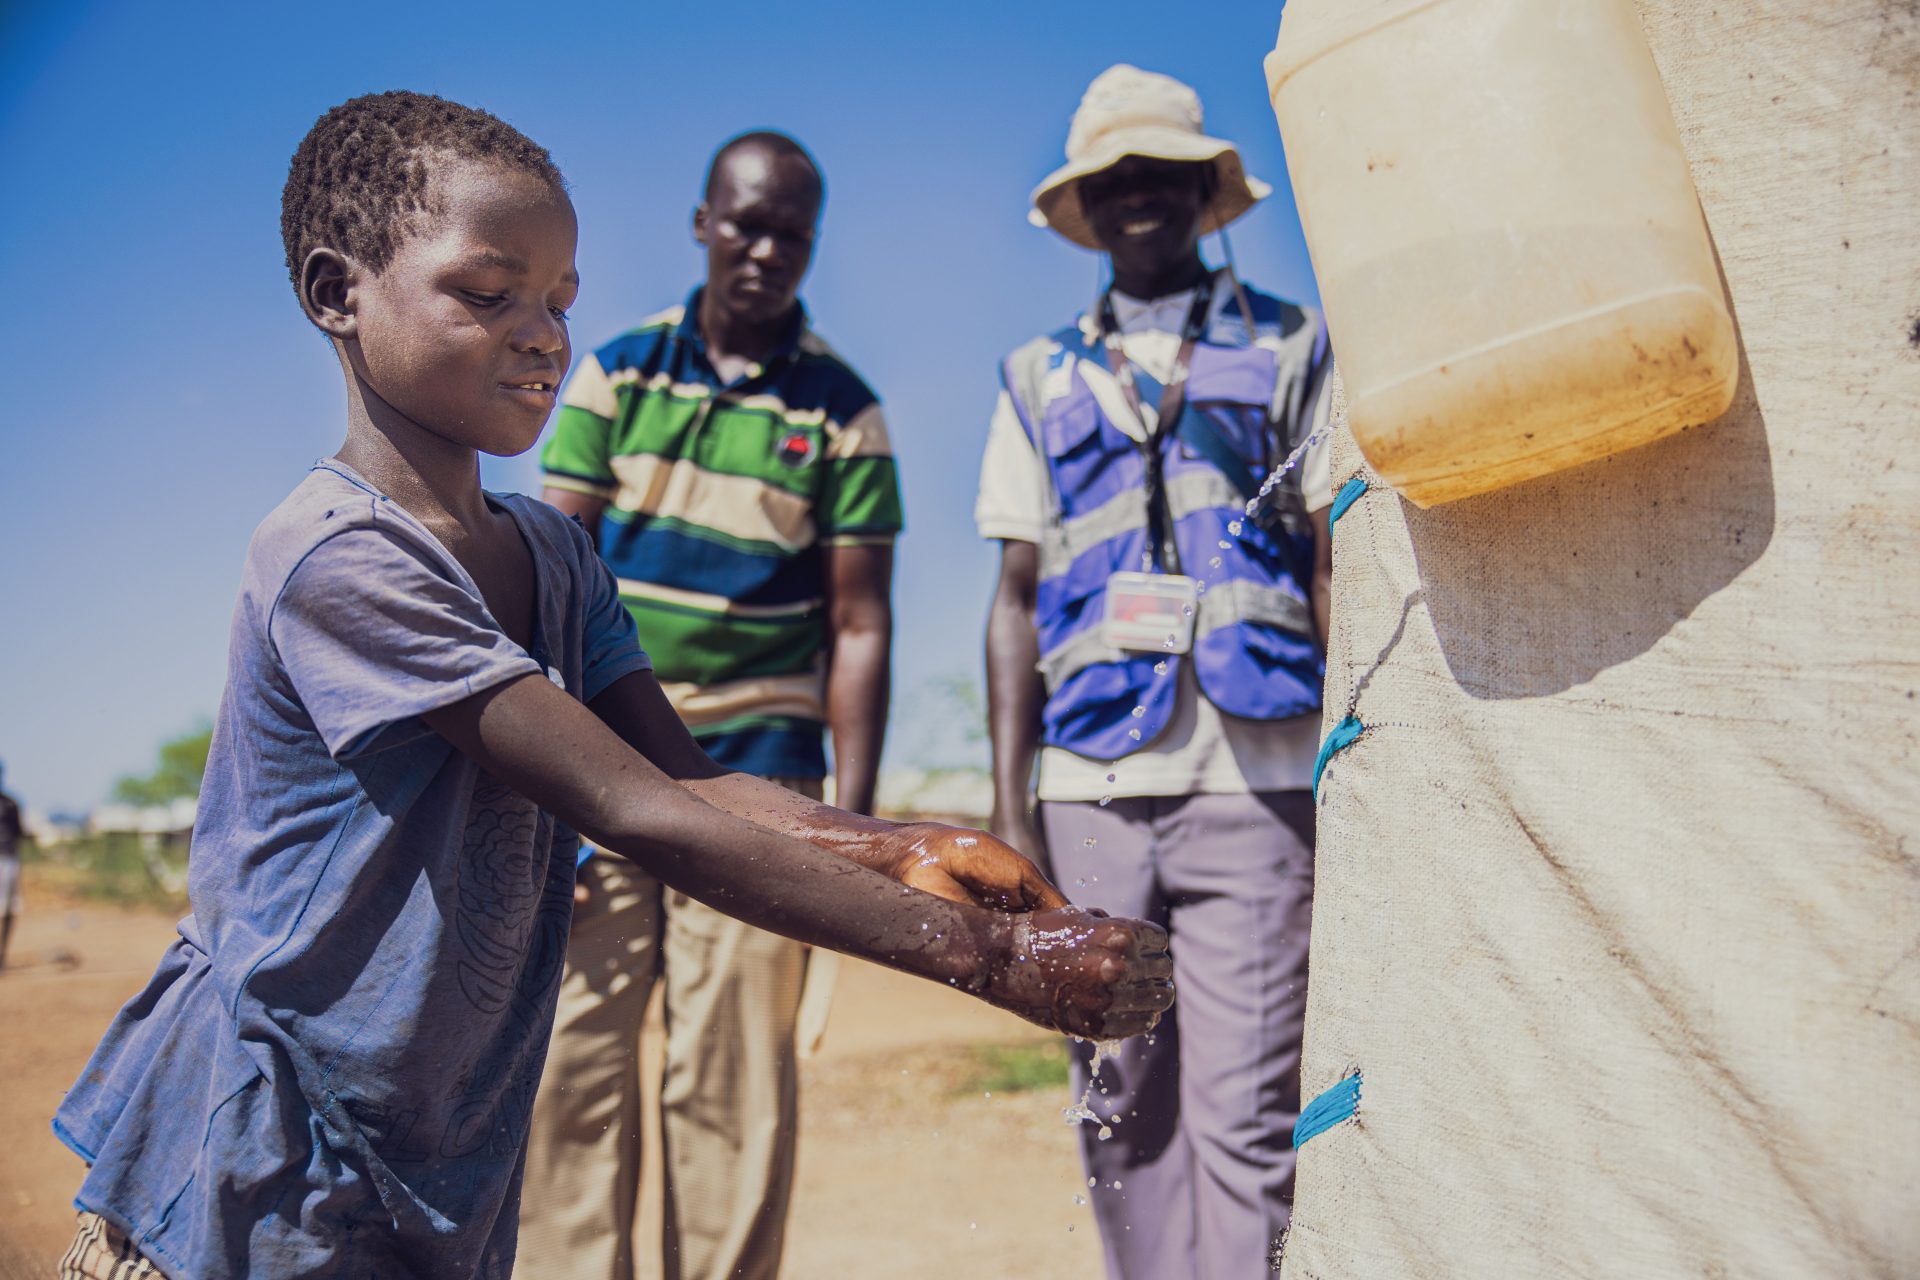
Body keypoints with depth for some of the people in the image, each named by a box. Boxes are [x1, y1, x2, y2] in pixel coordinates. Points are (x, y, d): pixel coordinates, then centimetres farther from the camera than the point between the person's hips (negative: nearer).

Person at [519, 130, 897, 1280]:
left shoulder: (842, 408, 4)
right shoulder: (617, 372, 8)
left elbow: (859, 623, 2)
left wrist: (851, 820, -4)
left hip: (755, 775, -1)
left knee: (734, 1083, 1)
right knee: (570, 1056, 2)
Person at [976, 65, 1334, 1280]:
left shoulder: (1293, 350, 11)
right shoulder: (1043, 380, 17)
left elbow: (1341, 565, 5)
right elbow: (1019, 597, 14)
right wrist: (1010, 805, 6)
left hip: (1254, 783, -2)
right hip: (1091, 789, 3)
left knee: (1243, 1112, -6)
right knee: (1123, 1110, 7)